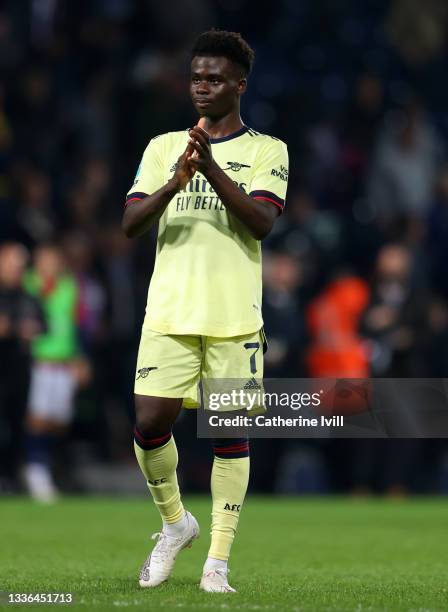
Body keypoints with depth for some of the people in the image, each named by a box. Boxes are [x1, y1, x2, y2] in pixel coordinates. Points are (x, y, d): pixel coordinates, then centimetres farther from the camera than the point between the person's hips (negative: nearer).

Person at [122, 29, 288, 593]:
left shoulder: (266, 150, 6)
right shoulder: (163, 146, 13)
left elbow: (262, 221, -10)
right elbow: (131, 224, 3)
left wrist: (212, 170, -21)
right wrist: (175, 183, -15)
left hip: (235, 318, -2)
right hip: (169, 313, 2)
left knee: (230, 432, -3)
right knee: (150, 423, -7)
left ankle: (217, 562, 3)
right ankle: (175, 523, 19)